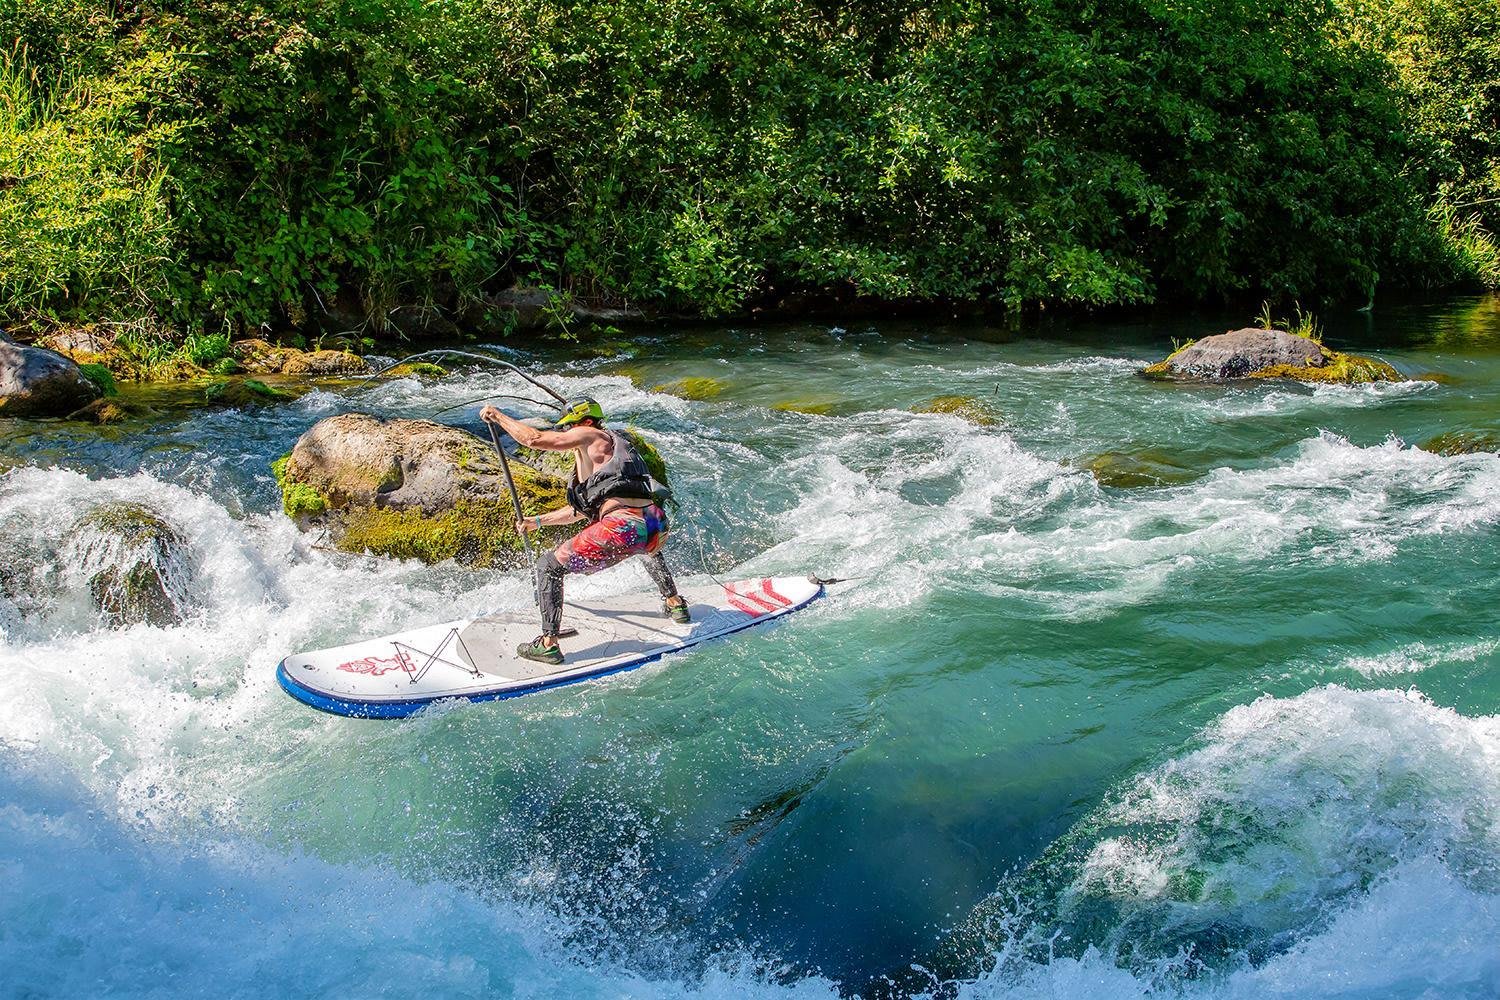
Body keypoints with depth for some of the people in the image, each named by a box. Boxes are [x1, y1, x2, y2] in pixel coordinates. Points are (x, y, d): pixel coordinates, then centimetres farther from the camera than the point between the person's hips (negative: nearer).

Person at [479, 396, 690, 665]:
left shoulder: (591, 436, 9)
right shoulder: (613, 447, 35)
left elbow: (534, 439, -1)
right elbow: (581, 509, 42)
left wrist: (497, 416, 12)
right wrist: (538, 521, 45)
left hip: (624, 527, -9)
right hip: (657, 527, 9)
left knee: (548, 565, 7)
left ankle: (548, 643, 4)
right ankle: (675, 604, 43)